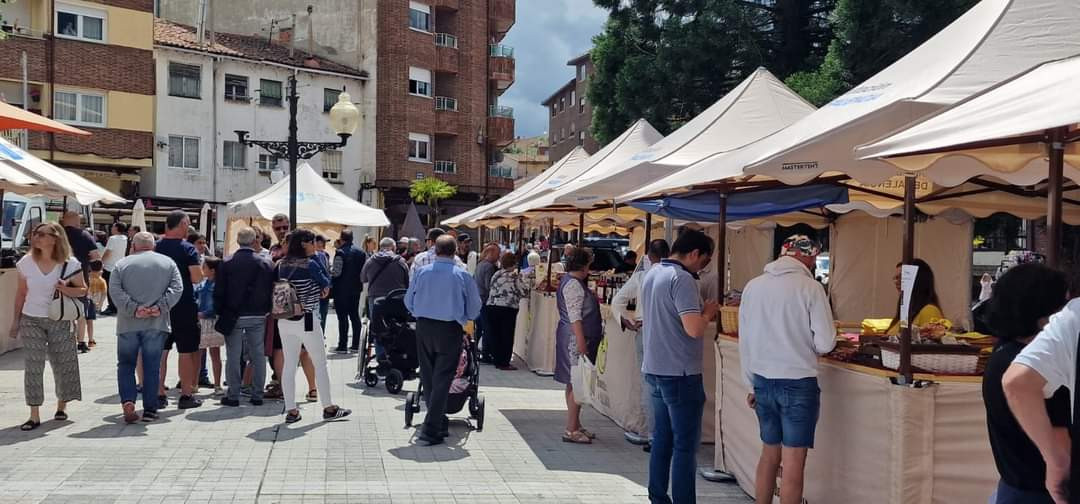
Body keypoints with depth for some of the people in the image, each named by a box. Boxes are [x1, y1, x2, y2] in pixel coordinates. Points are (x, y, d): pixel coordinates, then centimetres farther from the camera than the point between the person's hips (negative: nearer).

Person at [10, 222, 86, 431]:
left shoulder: (70, 264, -8)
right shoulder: (26, 263, -2)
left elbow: (83, 290, 0)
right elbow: (21, 293, 8)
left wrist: (67, 289, -21)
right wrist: (16, 320, 9)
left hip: (60, 321, -1)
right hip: (31, 320, 1)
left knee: (63, 363, 6)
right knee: (33, 365, -5)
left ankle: (62, 404, 28)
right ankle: (34, 415, -2)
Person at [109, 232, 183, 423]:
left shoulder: (121, 264, 6)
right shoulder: (168, 262, 7)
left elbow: (115, 291, -7)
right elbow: (177, 288, -4)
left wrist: (133, 309, -11)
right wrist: (160, 307, -9)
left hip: (128, 324, 0)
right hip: (157, 323, 0)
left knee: (126, 365, 13)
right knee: (151, 367, 6)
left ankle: (128, 402, -4)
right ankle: (150, 409, 8)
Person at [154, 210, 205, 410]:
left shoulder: (155, 248, 4)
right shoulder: (187, 249, -11)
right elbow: (197, 278, -17)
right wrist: (200, 268, 3)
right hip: (184, 306, -5)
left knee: (160, 350, 11)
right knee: (186, 351, 4)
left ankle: (159, 394, 14)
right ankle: (186, 395, 8)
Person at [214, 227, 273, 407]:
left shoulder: (226, 264, -5)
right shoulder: (266, 263, -2)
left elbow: (219, 292, -3)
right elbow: (272, 290, 1)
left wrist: (220, 312, 8)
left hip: (233, 316, -1)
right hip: (258, 317, 1)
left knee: (233, 357, 5)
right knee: (258, 356, 8)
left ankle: (233, 395, 7)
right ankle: (257, 395, 12)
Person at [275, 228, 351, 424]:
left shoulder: (281, 265, 4)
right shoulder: (310, 264, -13)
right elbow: (326, 283, -2)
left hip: (284, 320, 6)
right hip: (306, 319, -5)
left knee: (289, 364, 8)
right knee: (320, 363, 6)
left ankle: (291, 410, 10)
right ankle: (328, 408, 12)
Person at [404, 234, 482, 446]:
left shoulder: (421, 272, -1)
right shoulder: (462, 275, -7)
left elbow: (408, 302, 7)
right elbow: (474, 309, -1)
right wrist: (463, 318, 19)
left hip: (424, 328, 3)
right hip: (450, 330, -3)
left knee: (428, 378, 16)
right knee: (442, 379, 2)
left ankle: (440, 423, 27)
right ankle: (430, 430, -3)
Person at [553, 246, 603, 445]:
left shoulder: (573, 282, 17)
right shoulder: (573, 284, -15)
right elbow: (574, 316, -21)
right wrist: (581, 342, -24)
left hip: (578, 339, 11)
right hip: (576, 339, -11)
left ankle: (575, 425, 21)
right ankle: (571, 430, -6)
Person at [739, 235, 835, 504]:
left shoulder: (753, 286, 1)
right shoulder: (811, 288, -11)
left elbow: (744, 341, 6)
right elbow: (825, 343, -11)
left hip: (763, 381, 5)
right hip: (798, 383, -5)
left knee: (770, 453, 18)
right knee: (793, 461, 3)